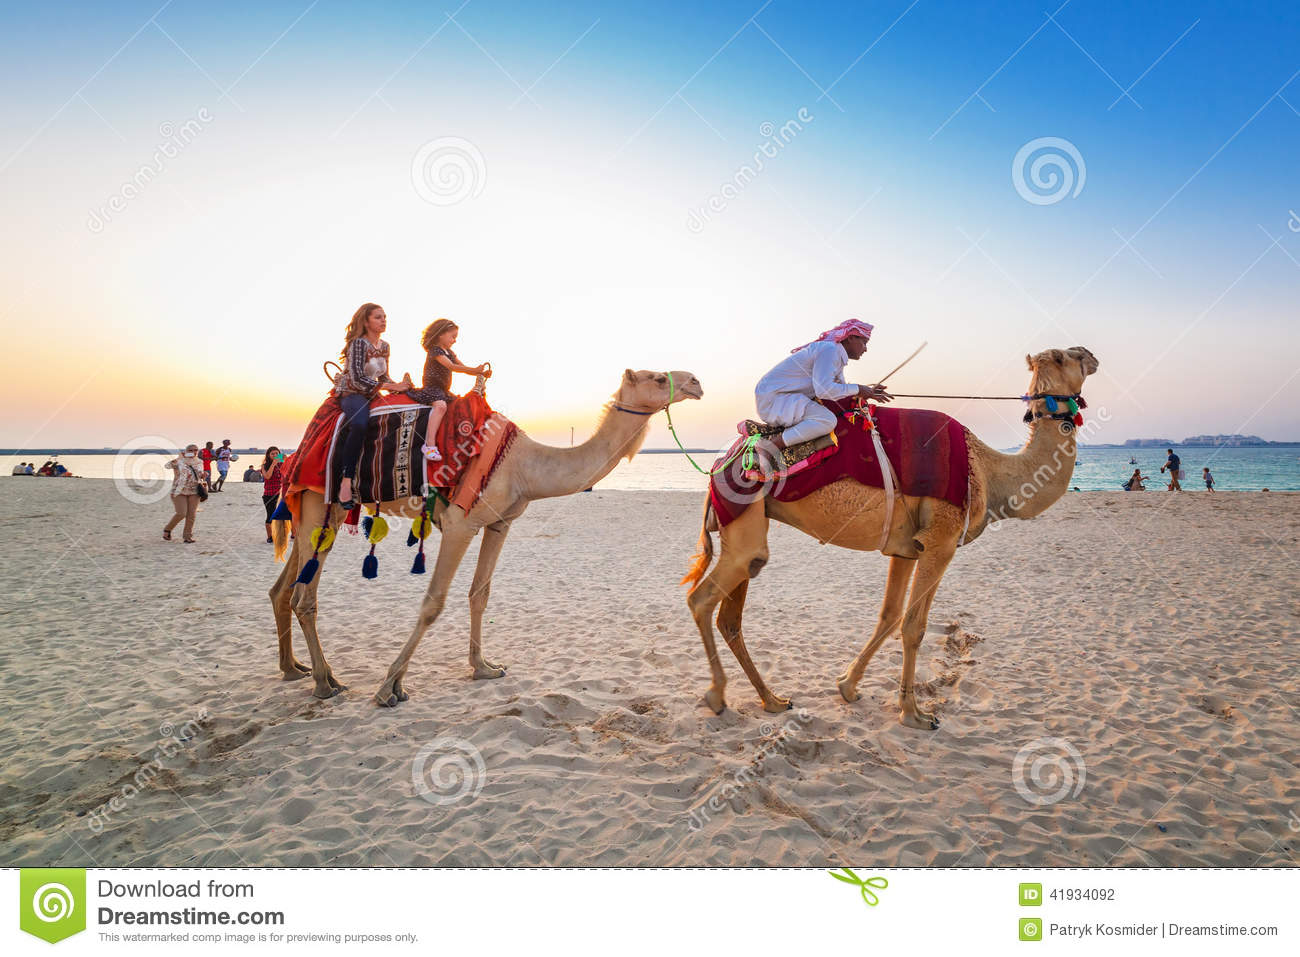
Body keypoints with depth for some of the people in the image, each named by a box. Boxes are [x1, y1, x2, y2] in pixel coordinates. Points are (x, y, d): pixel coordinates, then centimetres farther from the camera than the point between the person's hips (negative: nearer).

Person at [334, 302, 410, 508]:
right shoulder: (359, 343, -13)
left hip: (369, 395, 9)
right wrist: (393, 387, -18)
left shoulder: (384, 346, 12)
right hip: (350, 393, -9)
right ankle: (346, 482, -38)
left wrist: (400, 385, 0)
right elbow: (357, 379, -20)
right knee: (359, 424, -38)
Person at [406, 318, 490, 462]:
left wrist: (481, 373, -1)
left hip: (443, 390, 10)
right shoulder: (434, 350, -11)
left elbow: (463, 367, 17)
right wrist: (475, 369, -27)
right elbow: (451, 366, -22)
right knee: (440, 405, -35)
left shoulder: (449, 352, 19)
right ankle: (429, 444, -45)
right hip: (431, 387, -10)